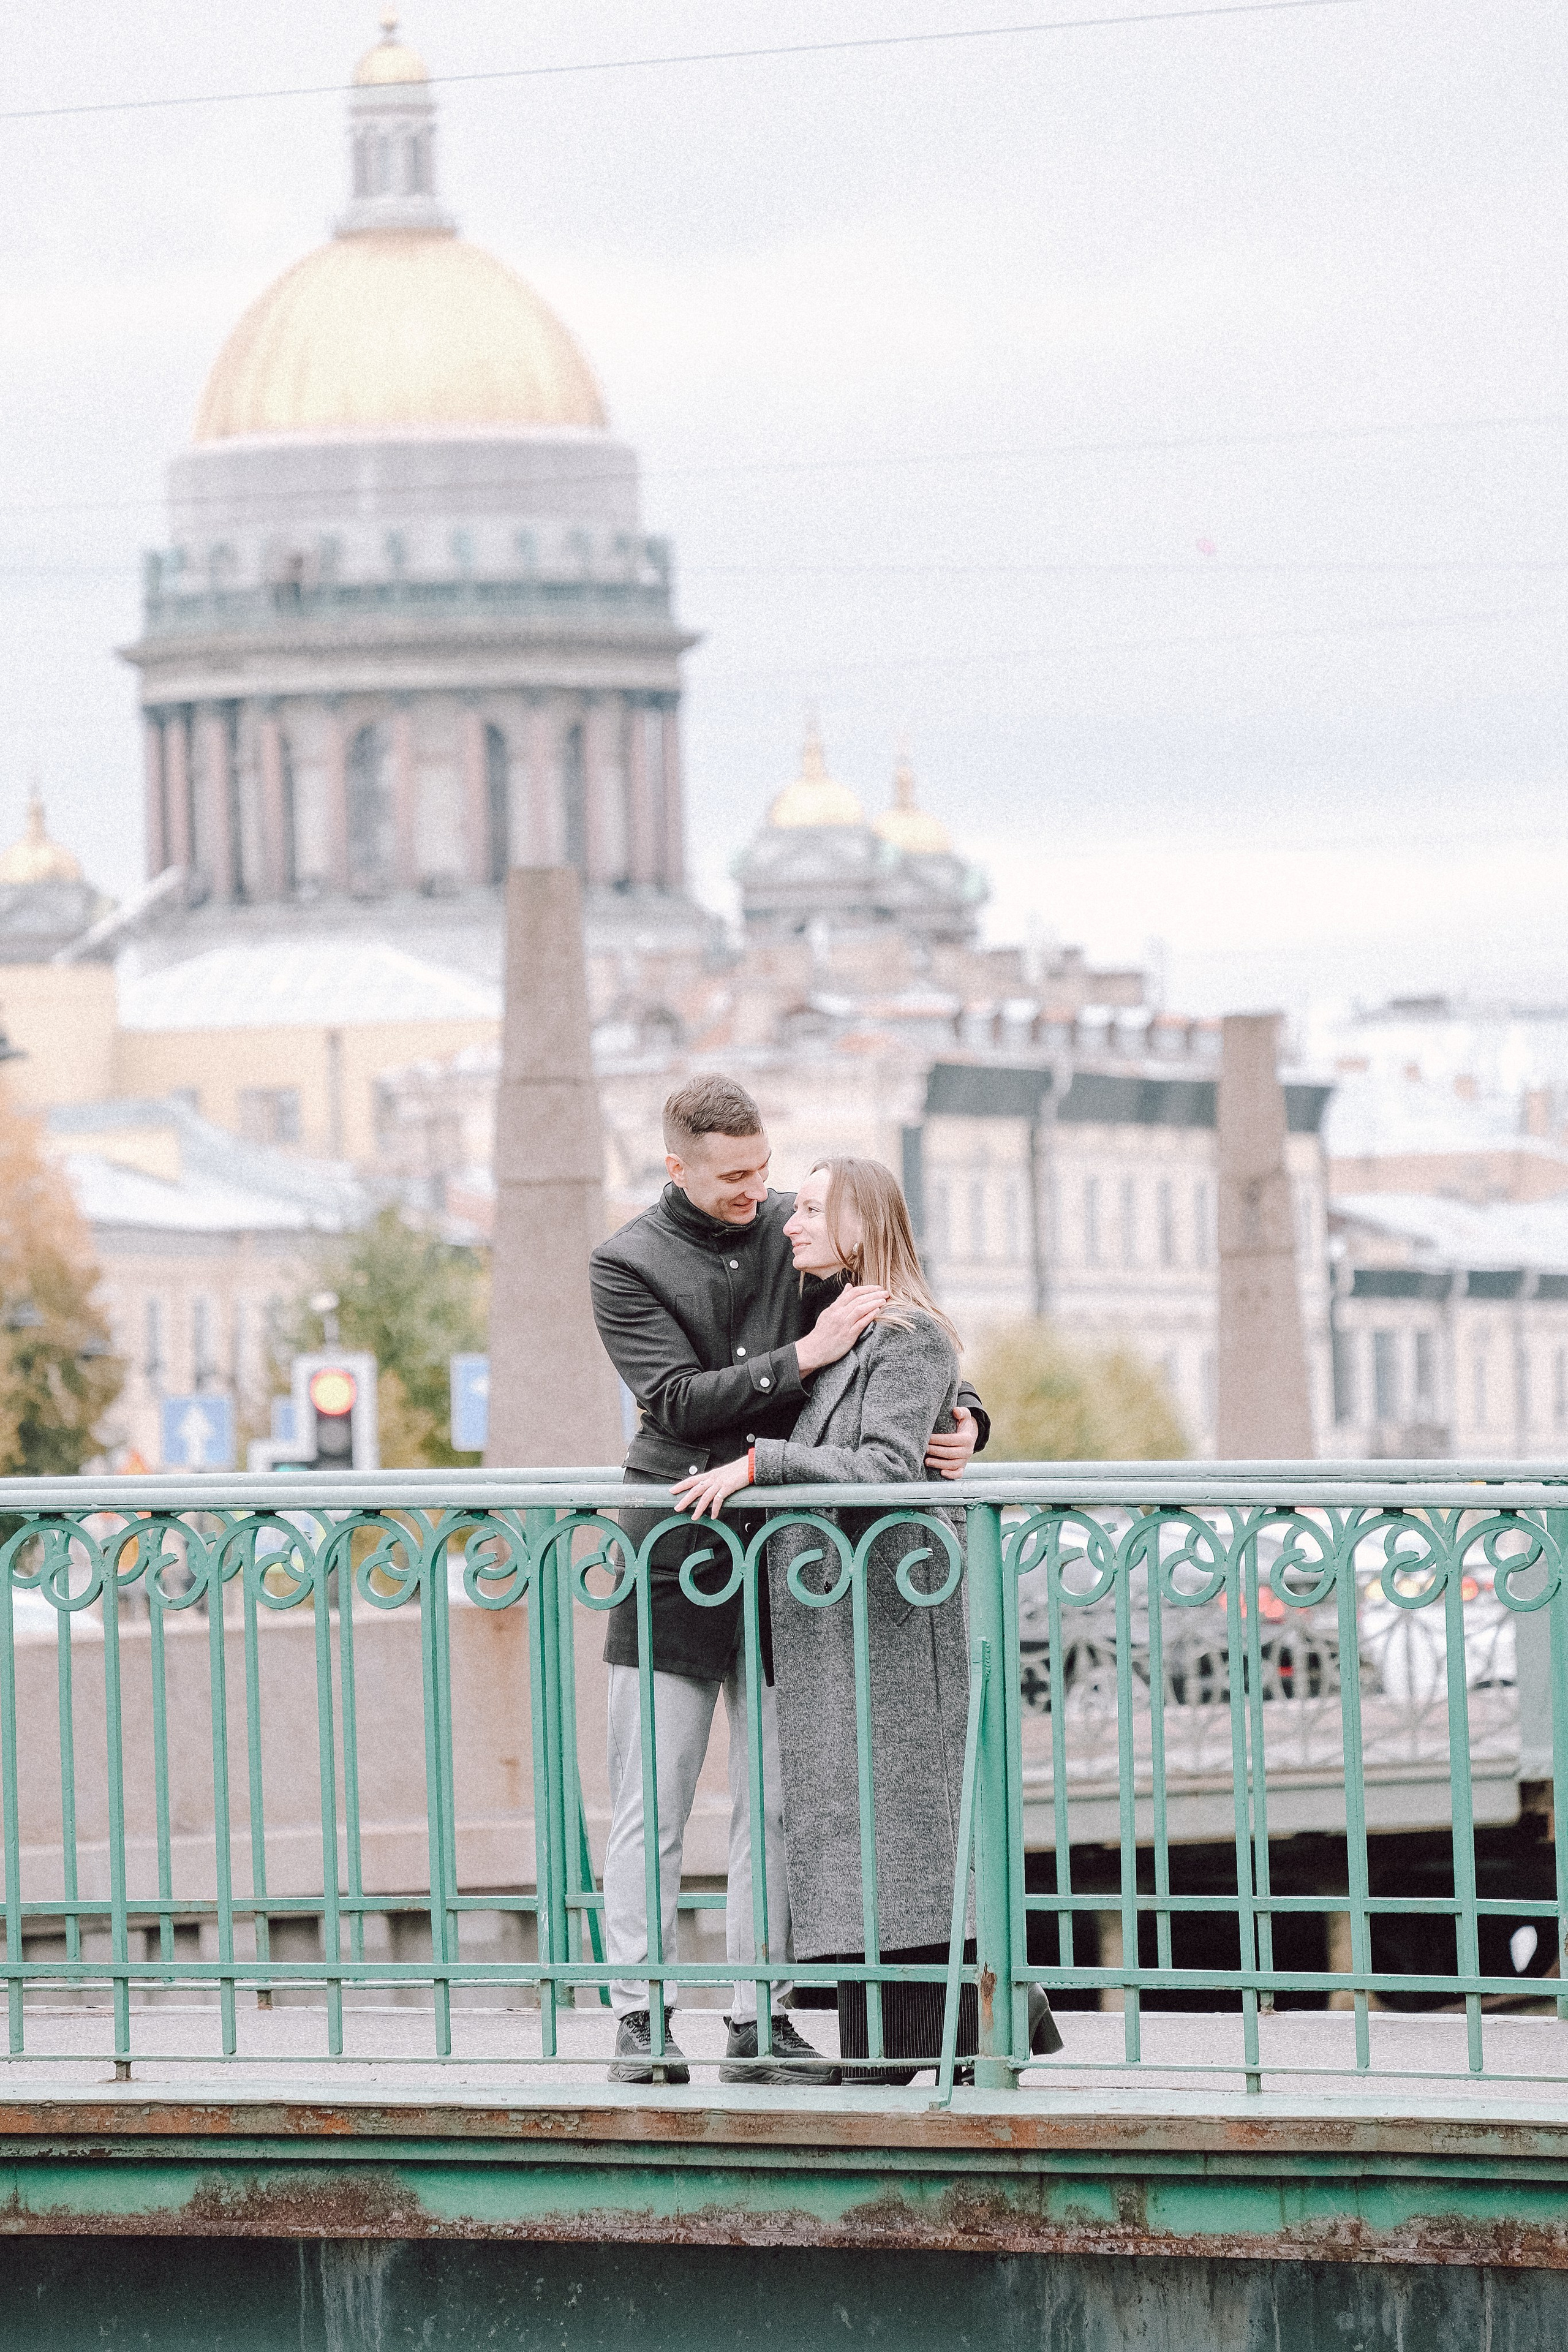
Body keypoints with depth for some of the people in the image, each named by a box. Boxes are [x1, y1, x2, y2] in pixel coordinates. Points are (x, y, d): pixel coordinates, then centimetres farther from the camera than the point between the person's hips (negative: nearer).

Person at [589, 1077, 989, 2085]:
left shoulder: (803, 1233, 7)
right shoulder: (627, 1264, -2)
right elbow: (680, 1399, -14)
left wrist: (962, 1418, -7)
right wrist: (806, 1354, -22)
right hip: (674, 1555, -3)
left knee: (775, 1802, 4)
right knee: (651, 1801, -2)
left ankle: (760, 2019, 8)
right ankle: (640, 2015, 2)